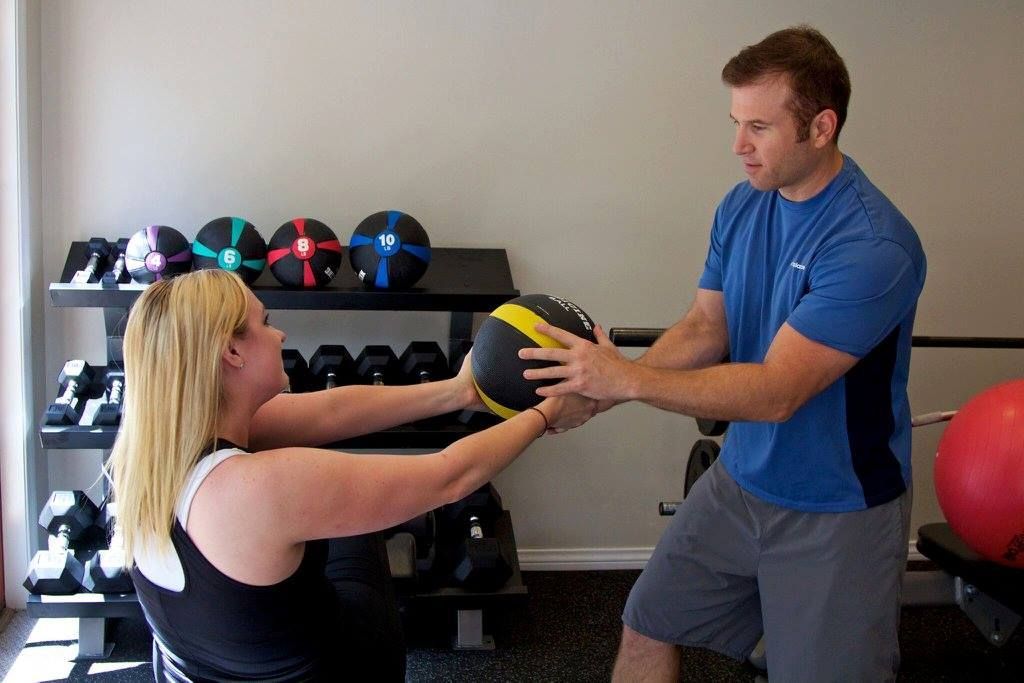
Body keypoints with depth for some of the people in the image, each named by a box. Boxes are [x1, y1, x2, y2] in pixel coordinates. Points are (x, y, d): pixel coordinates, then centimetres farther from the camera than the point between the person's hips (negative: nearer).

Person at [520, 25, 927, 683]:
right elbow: (706, 327, 1)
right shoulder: (742, 205, -3)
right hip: (740, 481, 7)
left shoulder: (874, 245, -26)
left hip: (838, 511, -6)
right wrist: (602, 386, -14)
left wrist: (629, 379, -32)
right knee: (647, 629, 13)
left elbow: (776, 391, -29)